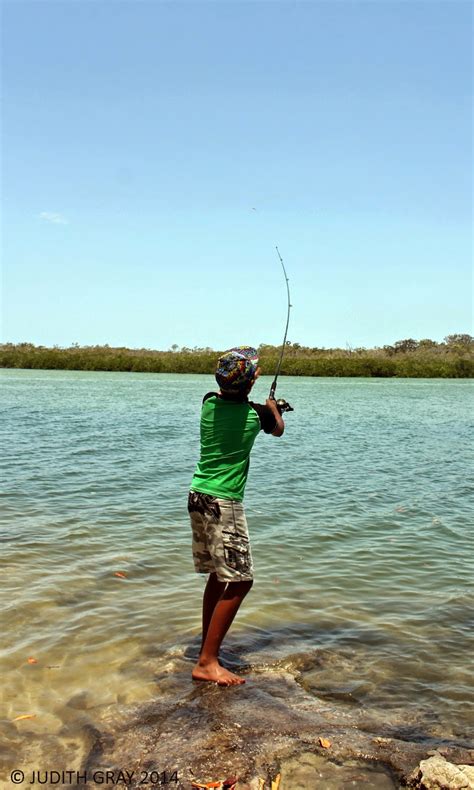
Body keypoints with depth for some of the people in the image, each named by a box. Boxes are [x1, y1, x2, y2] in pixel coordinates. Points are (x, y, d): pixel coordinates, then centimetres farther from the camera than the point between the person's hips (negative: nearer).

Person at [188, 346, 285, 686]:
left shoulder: (209, 403, 2)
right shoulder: (256, 413, -9)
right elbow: (279, 429, 15)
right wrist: (272, 407, 35)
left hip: (198, 496, 7)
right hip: (224, 503, -7)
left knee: (219, 574, 18)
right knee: (240, 580, -2)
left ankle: (207, 647, 28)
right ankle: (207, 663, -4)